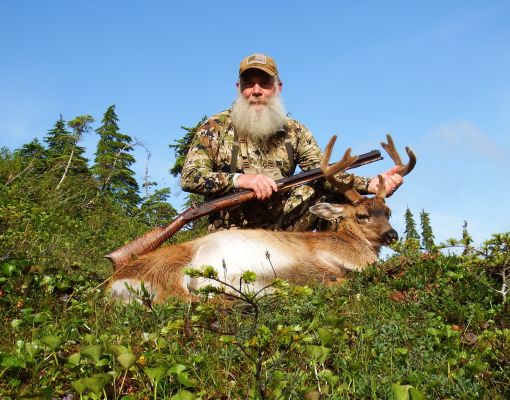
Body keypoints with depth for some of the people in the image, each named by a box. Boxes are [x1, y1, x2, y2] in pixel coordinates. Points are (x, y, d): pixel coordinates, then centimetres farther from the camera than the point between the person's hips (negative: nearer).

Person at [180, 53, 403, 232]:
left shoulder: (294, 132, 8)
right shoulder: (215, 127, 1)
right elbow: (189, 177, -8)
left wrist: (370, 184, -22)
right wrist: (240, 179, -25)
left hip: (283, 226, 3)